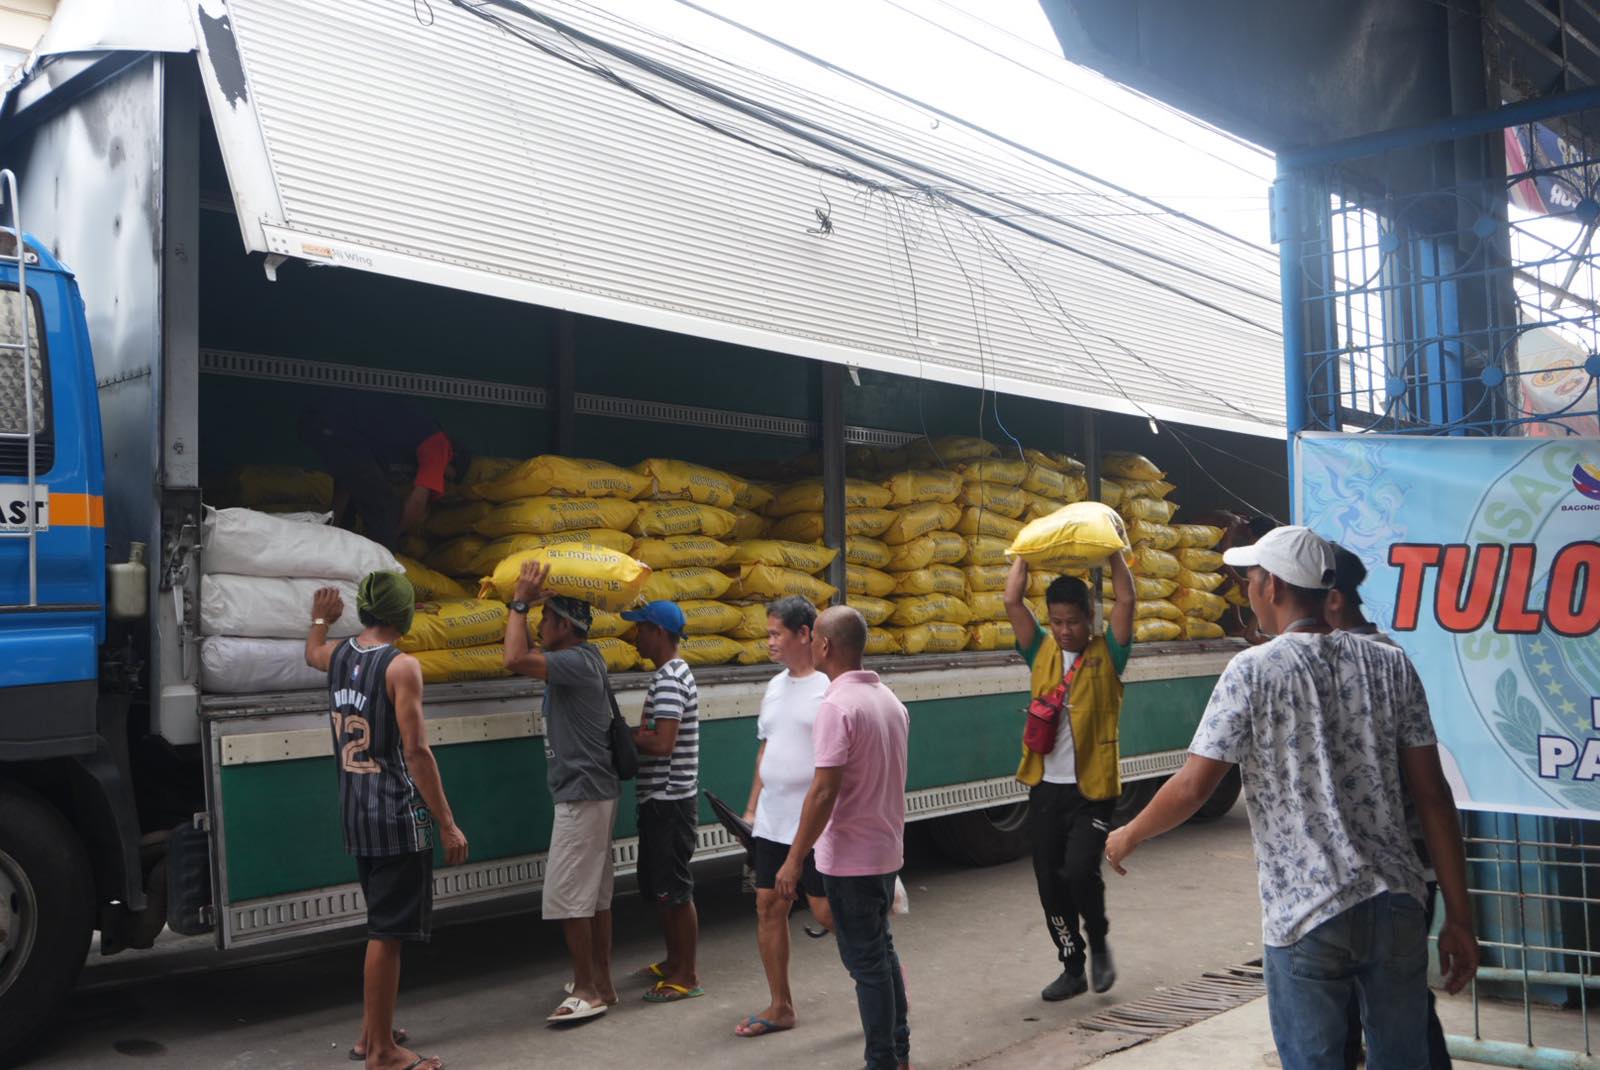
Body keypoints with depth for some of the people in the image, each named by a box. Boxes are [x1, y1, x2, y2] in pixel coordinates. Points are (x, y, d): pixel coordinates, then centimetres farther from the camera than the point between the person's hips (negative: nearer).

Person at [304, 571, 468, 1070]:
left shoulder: (338, 655, 7)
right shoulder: (401, 666, -15)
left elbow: (311, 654, 34)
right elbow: (416, 751, -20)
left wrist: (320, 619, 55)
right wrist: (448, 824, -16)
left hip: (357, 817, 8)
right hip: (399, 817, -8)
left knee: (383, 927, 21)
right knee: (388, 932, -1)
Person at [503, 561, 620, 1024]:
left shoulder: (579, 662, -17)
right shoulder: (576, 660, 13)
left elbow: (515, 659, -30)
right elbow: (525, 654, 26)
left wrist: (521, 602, -20)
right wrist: (522, 604, 13)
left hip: (583, 795, -10)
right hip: (591, 793, 10)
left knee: (566, 896, -6)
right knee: (594, 894, 14)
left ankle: (587, 991, 0)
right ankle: (601, 984, 21)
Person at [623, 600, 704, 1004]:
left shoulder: (669, 680, -19)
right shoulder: (671, 674, 14)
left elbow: (662, 743, -27)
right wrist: (636, 734, 0)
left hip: (670, 800, -10)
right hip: (661, 798, 10)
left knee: (674, 889, -2)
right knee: (657, 885, 19)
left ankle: (687, 976, 8)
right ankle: (674, 961, 31)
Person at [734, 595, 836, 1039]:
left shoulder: (830, 688, -13)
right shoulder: (775, 686, 11)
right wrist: (752, 808, 16)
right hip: (771, 823, 8)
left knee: (827, 912, -1)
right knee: (768, 907, 8)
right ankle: (780, 1006, 20)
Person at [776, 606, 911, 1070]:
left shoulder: (838, 705, -21)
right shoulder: (889, 699, 6)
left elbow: (824, 791, -24)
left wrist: (794, 860, -18)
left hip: (850, 858, -9)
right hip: (886, 851, 9)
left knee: (866, 960, 2)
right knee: (881, 949, 21)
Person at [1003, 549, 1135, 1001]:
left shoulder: (1106, 654, -1)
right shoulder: (1041, 651, 7)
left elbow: (1127, 600, -12)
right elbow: (1012, 600, -1)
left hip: (1093, 788, -4)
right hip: (1046, 787, 4)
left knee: (1081, 870, -16)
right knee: (1050, 882, 7)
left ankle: (1099, 944, 13)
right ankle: (1072, 968, 23)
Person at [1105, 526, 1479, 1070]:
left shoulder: (1253, 671, -9)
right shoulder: (1391, 665, 3)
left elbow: (1192, 787, -10)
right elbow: (1432, 795, 3)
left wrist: (1128, 836, 9)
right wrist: (1459, 917, 8)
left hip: (1305, 916, -4)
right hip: (1396, 904, 4)